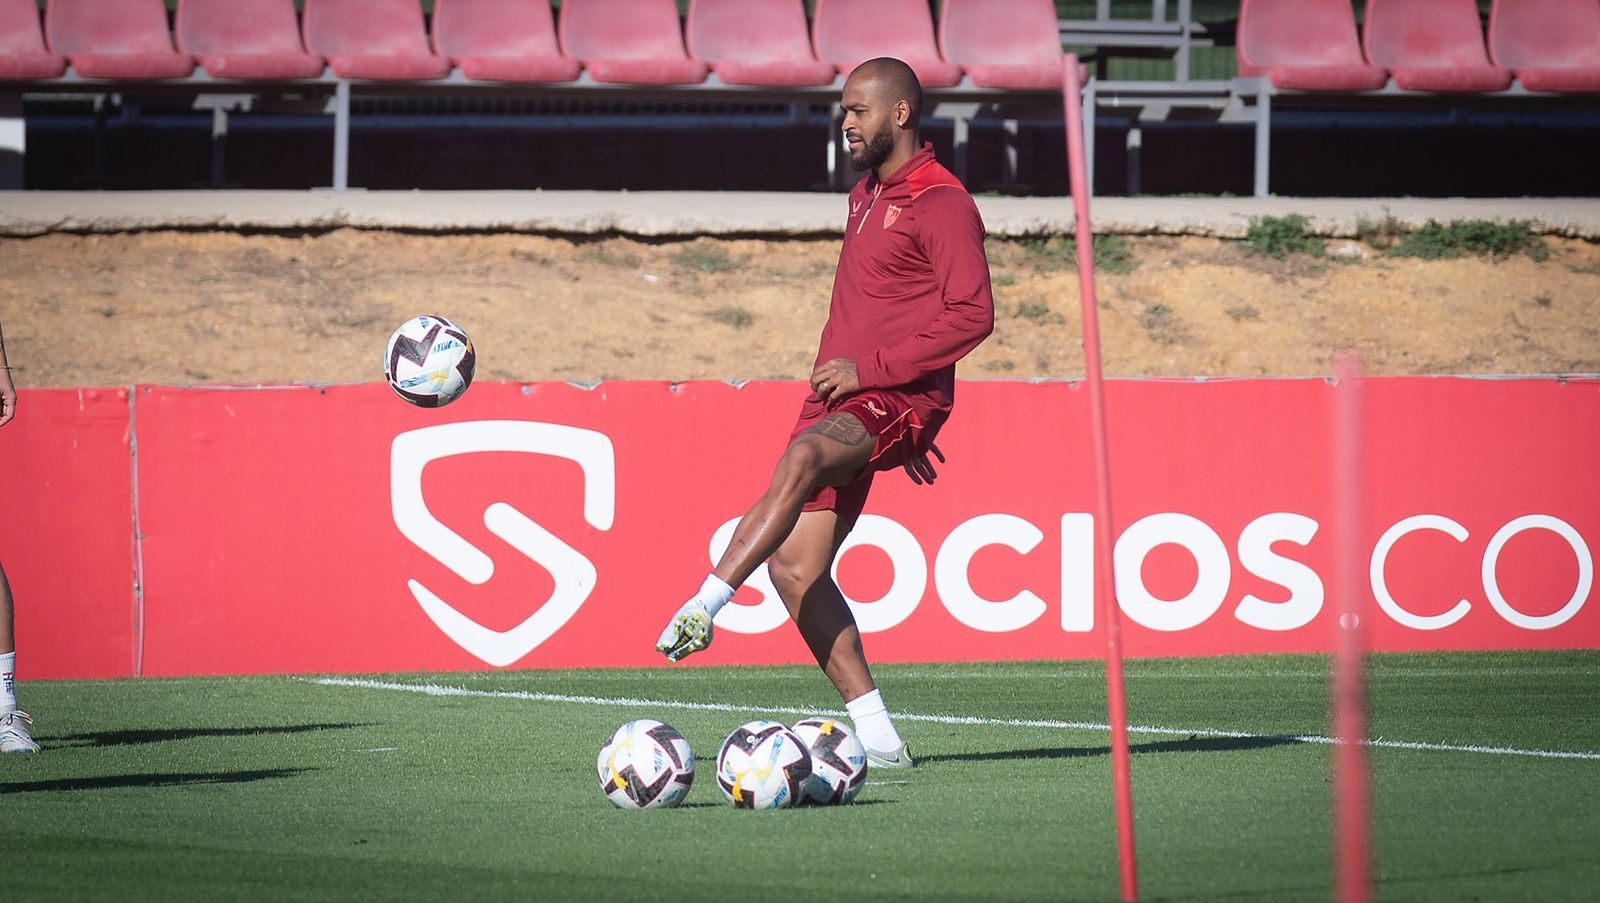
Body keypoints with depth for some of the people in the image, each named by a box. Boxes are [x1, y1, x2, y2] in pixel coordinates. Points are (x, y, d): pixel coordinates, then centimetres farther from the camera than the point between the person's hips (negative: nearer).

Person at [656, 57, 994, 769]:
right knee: (794, 566, -3)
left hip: (896, 399, -9)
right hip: (839, 400, 9)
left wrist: (869, 370, -19)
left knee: (802, 457, -38)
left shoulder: (940, 203, -8)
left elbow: (973, 315, -17)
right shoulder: (866, 196, 22)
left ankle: (705, 606, -47)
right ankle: (877, 737, -1)